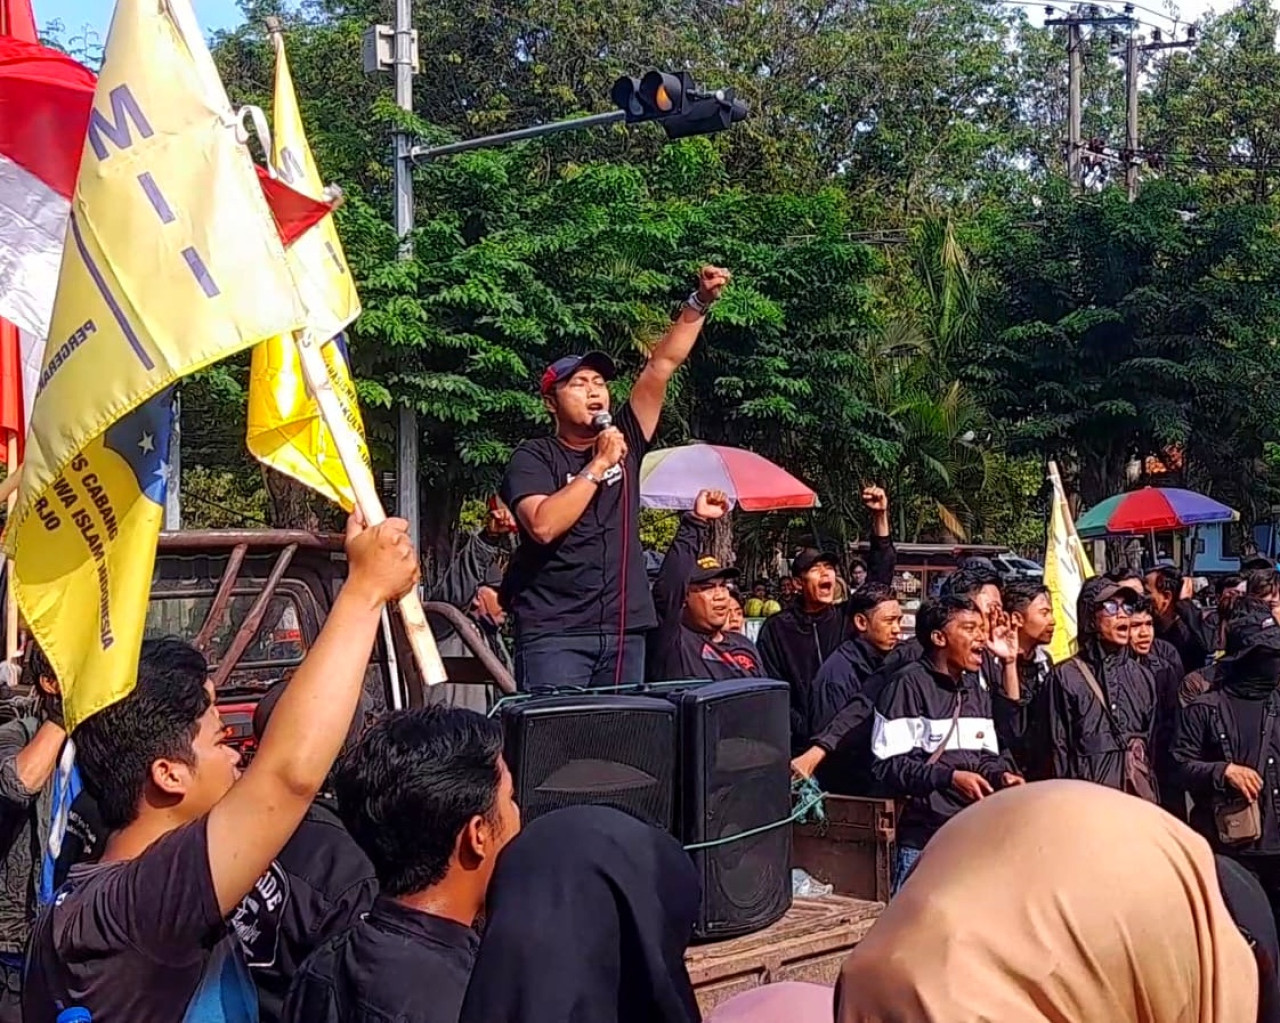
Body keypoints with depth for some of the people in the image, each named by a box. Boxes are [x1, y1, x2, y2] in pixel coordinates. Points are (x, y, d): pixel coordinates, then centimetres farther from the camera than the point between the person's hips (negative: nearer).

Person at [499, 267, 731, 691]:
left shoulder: (625, 439, 12)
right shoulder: (534, 457, -1)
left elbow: (664, 363, 7)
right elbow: (544, 526, -19)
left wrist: (700, 301, 0)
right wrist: (598, 465, -14)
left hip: (625, 631, 5)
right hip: (555, 634, -5)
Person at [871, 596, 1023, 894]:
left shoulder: (977, 688, 16)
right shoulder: (909, 684, -9)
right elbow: (887, 765, -14)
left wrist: (1001, 776, -3)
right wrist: (949, 777, -20)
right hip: (925, 839, -7)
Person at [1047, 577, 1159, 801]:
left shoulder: (1142, 676, 16)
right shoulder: (1066, 677, 0)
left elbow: (1153, 743, 19)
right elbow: (1058, 750, -1)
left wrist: (1154, 797, 13)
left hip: (1141, 792, 5)